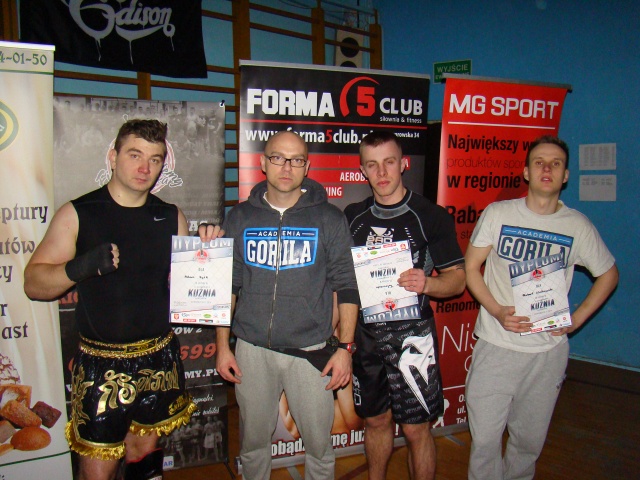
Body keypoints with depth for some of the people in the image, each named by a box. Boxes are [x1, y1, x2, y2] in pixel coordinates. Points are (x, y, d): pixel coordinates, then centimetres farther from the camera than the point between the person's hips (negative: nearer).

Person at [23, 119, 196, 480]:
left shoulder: (172, 217, 5)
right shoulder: (78, 214, -6)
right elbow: (34, 283, -8)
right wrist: (80, 267, -26)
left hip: (159, 358, 3)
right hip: (102, 363, -3)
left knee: (146, 450, 18)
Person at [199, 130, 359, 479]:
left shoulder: (329, 219, -1)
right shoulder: (240, 217, 4)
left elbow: (346, 287, 0)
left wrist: (345, 347, -5)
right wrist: (222, 346, 6)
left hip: (310, 351, -1)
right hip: (252, 350, 2)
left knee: (319, 443, 10)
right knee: (253, 442, 16)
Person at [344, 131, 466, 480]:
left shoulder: (431, 216, -5)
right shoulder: (352, 216, 6)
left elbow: (457, 279, -3)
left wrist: (427, 284, -24)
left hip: (411, 335, -4)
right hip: (364, 334, 4)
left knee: (416, 429, 5)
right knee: (376, 420, 19)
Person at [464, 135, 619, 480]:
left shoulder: (578, 226, 0)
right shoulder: (498, 214, -3)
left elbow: (608, 274, 14)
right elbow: (470, 268, 1)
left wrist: (576, 320, 3)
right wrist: (497, 310, -13)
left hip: (548, 351, 2)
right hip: (495, 347, -1)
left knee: (530, 439, 16)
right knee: (484, 438, 3)